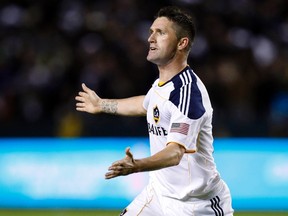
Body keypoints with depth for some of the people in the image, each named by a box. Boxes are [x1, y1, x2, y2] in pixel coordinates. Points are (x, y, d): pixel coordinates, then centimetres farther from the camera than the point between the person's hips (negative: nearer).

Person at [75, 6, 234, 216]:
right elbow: (146, 104, 30)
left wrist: (137, 165, -53)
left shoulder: (187, 90, -25)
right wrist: (102, 104, 42)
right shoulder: (163, 82, 3)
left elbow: (175, 153, -36)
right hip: (160, 190, 9)